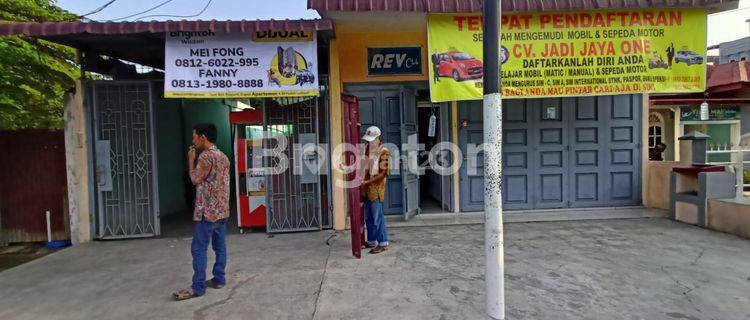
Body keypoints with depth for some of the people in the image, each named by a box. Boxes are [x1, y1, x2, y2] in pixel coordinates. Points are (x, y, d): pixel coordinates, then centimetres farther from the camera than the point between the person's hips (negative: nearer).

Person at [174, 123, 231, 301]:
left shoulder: (206, 156, -15)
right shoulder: (223, 157, 13)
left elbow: (195, 179, -7)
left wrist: (191, 159, 3)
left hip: (208, 210, -9)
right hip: (222, 209, 9)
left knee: (198, 248, -3)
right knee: (220, 246, 12)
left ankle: (198, 287, 2)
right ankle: (219, 279, 19)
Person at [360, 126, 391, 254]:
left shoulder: (384, 152, -13)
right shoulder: (367, 148, 10)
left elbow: (383, 173, -17)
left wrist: (367, 182, -18)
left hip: (376, 188, -8)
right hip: (366, 189, 8)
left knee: (377, 217, -2)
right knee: (368, 217, 15)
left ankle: (383, 243, 9)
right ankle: (371, 241, 27)